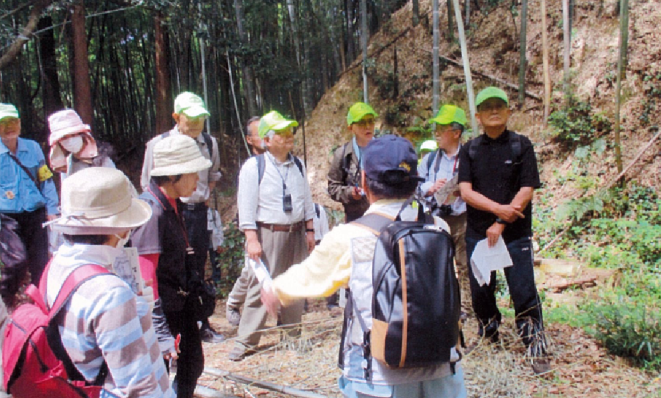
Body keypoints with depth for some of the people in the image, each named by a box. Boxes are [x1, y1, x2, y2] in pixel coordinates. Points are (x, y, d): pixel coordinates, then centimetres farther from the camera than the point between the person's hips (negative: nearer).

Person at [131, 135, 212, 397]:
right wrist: (161, 332, -27)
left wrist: (196, 289, 25)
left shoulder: (173, 204, 3)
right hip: (161, 306, -9)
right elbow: (145, 278, -27)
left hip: (181, 301, 9)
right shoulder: (151, 211, -25)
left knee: (193, 362, 19)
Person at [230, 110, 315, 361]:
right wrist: (252, 239, -15)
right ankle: (246, 341, 8)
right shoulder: (253, 166, -8)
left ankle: (293, 335, 28)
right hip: (268, 234, -5)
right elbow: (246, 206, -11)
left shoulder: (298, 165, 9)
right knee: (261, 286, -3)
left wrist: (309, 230, 12)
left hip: (296, 233, 5)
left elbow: (307, 200, 16)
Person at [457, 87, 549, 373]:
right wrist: (498, 208, -20)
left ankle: (537, 349, 9)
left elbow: (526, 191, -6)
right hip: (478, 232, 2)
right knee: (480, 291, 9)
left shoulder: (521, 146, 1)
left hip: (515, 233, -2)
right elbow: (466, 191, -6)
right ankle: (488, 339, 31)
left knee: (524, 291, -4)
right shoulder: (469, 150, 5)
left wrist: (501, 224, -14)